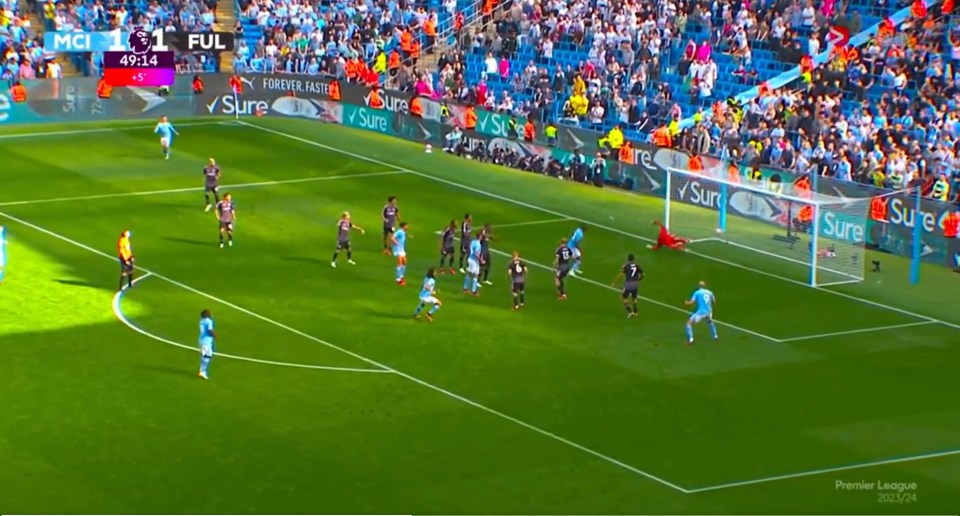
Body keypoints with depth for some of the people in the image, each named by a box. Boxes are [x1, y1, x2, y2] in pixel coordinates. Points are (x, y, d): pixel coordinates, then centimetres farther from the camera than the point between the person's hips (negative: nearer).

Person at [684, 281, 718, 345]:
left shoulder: (697, 293, -3)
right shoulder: (709, 293, 9)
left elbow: (691, 302, -8)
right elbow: (714, 302, 21)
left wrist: (687, 303, 15)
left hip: (700, 312, -5)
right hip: (709, 312, 5)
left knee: (689, 323, 7)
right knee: (710, 322, 39)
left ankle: (690, 340, -8)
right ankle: (715, 336, 40)